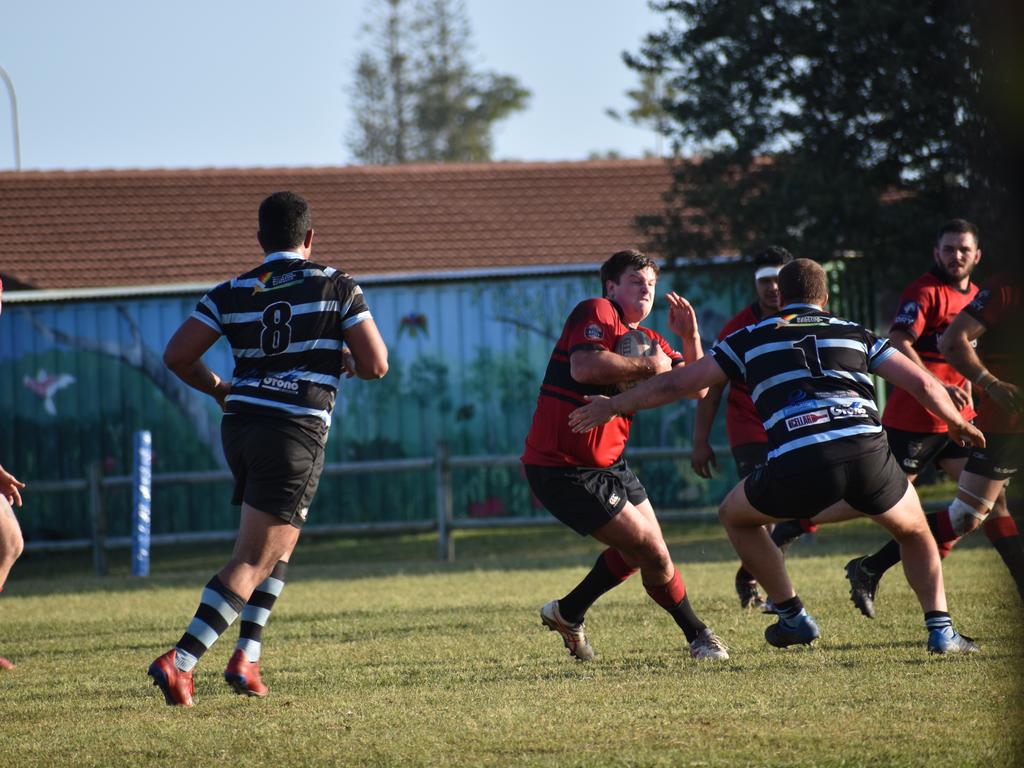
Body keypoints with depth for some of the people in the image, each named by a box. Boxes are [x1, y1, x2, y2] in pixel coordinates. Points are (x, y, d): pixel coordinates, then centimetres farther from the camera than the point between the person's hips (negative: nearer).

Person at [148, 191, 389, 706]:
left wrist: (217, 389, 19)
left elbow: (177, 355, 2)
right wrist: (347, 364, 20)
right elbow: (376, 364, -3)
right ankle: (179, 661, -16)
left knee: (281, 544, 24)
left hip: (239, 427, 5)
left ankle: (247, 655, 14)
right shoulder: (337, 287, 0)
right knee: (253, 563, -5)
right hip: (297, 432, -5)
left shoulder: (232, 294, 8)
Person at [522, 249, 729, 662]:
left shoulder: (647, 340, 14)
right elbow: (584, 367, -30)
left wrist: (689, 337, -4)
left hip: (608, 464, 10)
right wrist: (648, 365, -20)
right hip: (564, 469, -10)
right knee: (653, 553, -8)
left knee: (639, 549, 17)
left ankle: (568, 613, 34)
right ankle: (698, 636, 8)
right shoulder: (595, 312, -12)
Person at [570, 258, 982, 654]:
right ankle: (941, 629, 12)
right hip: (867, 449, 1)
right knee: (915, 533, 29)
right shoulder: (855, 334, 24)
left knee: (736, 516, 29)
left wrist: (612, 406, 38)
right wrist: (959, 424, 37)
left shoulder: (752, 338, 22)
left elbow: (675, 383, 24)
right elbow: (923, 384, 18)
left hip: (796, 464, -1)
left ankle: (793, 617, 27)